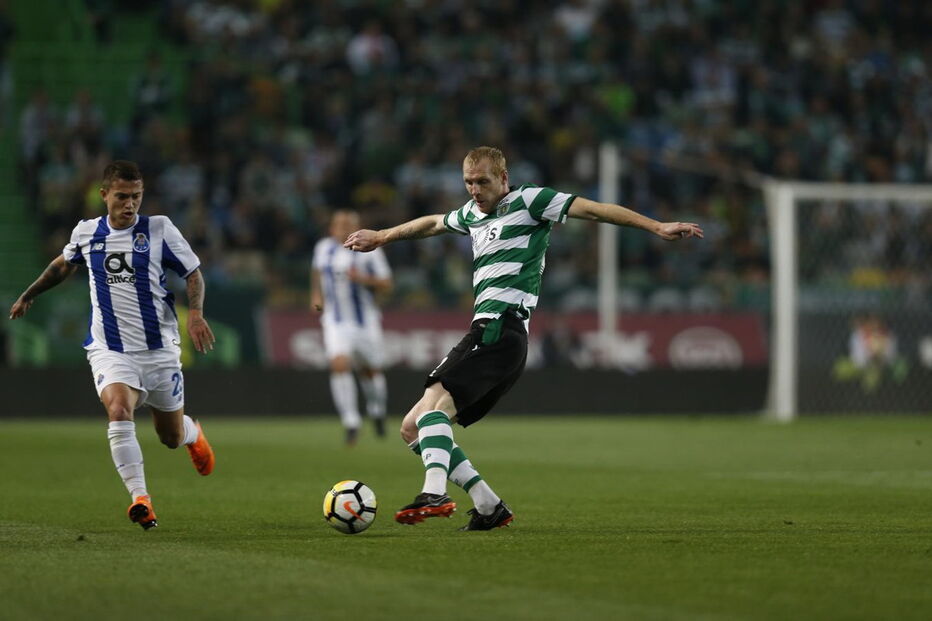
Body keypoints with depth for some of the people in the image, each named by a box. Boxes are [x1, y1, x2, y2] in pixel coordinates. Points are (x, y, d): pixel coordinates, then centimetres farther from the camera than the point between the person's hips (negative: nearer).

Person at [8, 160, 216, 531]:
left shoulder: (159, 229, -4)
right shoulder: (86, 233, 3)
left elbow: (193, 273, 1)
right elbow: (64, 264, 25)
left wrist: (195, 312, -16)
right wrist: (29, 295, 31)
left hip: (159, 348, 0)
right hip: (110, 350, 0)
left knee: (171, 437, 11)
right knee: (119, 410, -29)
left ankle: (193, 434, 50)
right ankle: (140, 500, -31)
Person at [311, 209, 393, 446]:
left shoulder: (369, 251, -8)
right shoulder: (323, 248, 2)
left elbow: (387, 287, -7)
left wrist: (364, 279, -24)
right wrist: (316, 294, 9)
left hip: (366, 321, -1)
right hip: (336, 322, 1)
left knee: (370, 371, 13)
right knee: (339, 366, -22)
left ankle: (377, 412, 44)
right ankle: (351, 423, -19)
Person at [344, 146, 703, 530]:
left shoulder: (529, 201, 2)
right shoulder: (472, 214, 24)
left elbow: (594, 210, -3)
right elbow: (432, 223, 44)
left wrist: (657, 227, -10)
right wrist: (382, 237, 59)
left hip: (501, 327, -9)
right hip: (486, 330, 9)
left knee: (434, 402, -28)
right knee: (412, 428, 3)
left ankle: (435, 494, -43)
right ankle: (489, 507, 0)